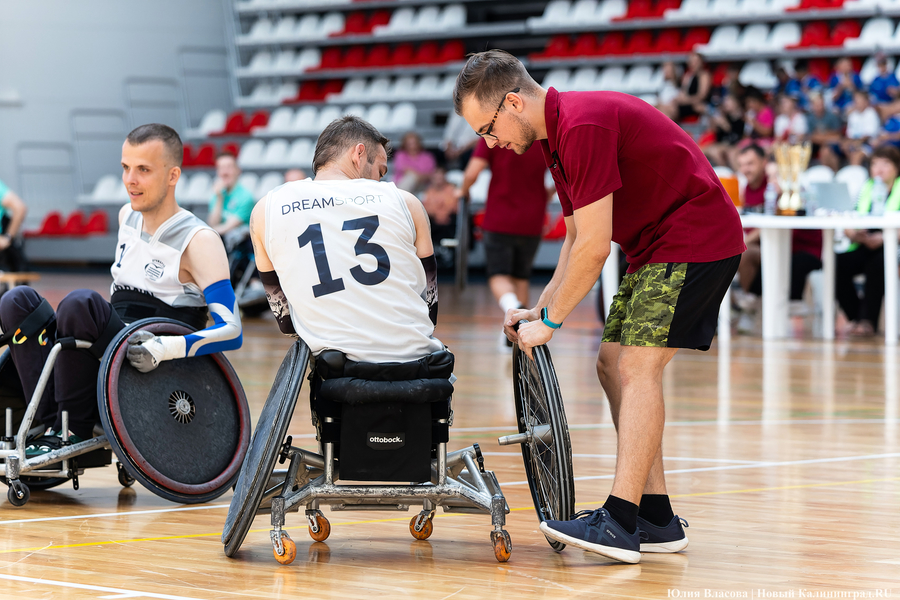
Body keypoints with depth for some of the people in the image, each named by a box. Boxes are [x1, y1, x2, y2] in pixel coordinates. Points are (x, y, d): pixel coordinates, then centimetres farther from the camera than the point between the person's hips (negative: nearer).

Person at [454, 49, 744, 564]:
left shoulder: (583, 126, -23)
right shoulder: (557, 133, 10)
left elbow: (594, 247, -22)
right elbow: (577, 239, 19)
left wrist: (551, 321, -12)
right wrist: (540, 309, 12)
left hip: (697, 240, -11)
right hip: (655, 247, 11)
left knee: (638, 365, -16)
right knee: (613, 363, 8)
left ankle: (621, 524, -20)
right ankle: (656, 517, 11)